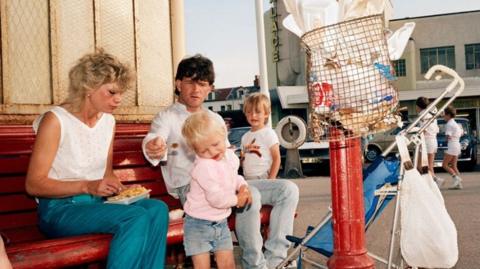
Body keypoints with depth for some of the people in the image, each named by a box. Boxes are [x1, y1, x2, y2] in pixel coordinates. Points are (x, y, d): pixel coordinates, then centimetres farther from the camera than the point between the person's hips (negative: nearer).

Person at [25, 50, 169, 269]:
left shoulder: (108, 121, 10)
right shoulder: (55, 120, -10)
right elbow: (33, 185, -13)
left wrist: (115, 186, -2)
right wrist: (87, 186, -22)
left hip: (97, 204, 6)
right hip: (60, 210, -6)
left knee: (158, 209, -22)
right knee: (137, 217, -29)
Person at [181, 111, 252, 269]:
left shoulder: (230, 156, 0)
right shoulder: (203, 166, -26)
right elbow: (216, 199, -29)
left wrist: (243, 186, -2)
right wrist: (237, 200, -11)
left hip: (220, 223, 7)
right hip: (199, 224, -7)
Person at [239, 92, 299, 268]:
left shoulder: (268, 133, 8)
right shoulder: (246, 137, 22)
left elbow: (276, 158, 0)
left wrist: (270, 181, -9)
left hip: (265, 181, -2)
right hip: (248, 183, 2)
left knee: (289, 189, -36)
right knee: (250, 196, -38)